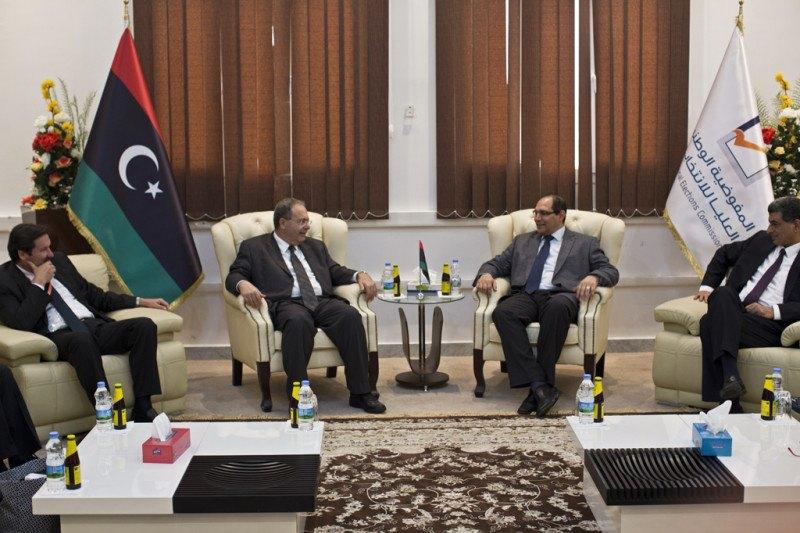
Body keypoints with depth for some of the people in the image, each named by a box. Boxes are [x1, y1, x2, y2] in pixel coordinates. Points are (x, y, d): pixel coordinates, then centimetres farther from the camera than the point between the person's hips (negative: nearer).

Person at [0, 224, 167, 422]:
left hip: (95, 326, 6)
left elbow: (94, 295, 27)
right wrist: (39, 284, -9)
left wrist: (140, 302, 20)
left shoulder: (59, 260, 20)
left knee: (145, 325, -19)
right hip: (58, 337, -6)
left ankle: (142, 407, -24)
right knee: (82, 339, -40)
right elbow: (21, 323, -14)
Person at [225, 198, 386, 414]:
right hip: (288, 304, -4)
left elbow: (336, 272, 25)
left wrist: (360, 275, 3)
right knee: (299, 321, -40)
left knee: (350, 315, -28)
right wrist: (243, 284, -18)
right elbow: (233, 276, 7)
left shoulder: (316, 246, 29)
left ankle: (360, 393, -25)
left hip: (323, 302, 4)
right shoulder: (254, 247, 15)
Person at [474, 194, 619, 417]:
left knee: (558, 307, -40)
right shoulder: (522, 241, 30)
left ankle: (539, 387, -35)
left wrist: (593, 277, -13)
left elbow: (611, 271, 11)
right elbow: (496, 263, 26)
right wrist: (486, 274, 0)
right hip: (525, 296, 3)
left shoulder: (585, 243, 21)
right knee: (502, 312, -33)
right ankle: (539, 386, -37)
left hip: (560, 296, -2)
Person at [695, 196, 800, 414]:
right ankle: (730, 375, -43)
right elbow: (724, 253, 31)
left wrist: (773, 311, -15)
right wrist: (707, 287, 18)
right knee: (721, 294, -31)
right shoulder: (762, 240, 20)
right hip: (733, 311, 5)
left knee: (710, 323, -30)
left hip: (770, 323, -5)